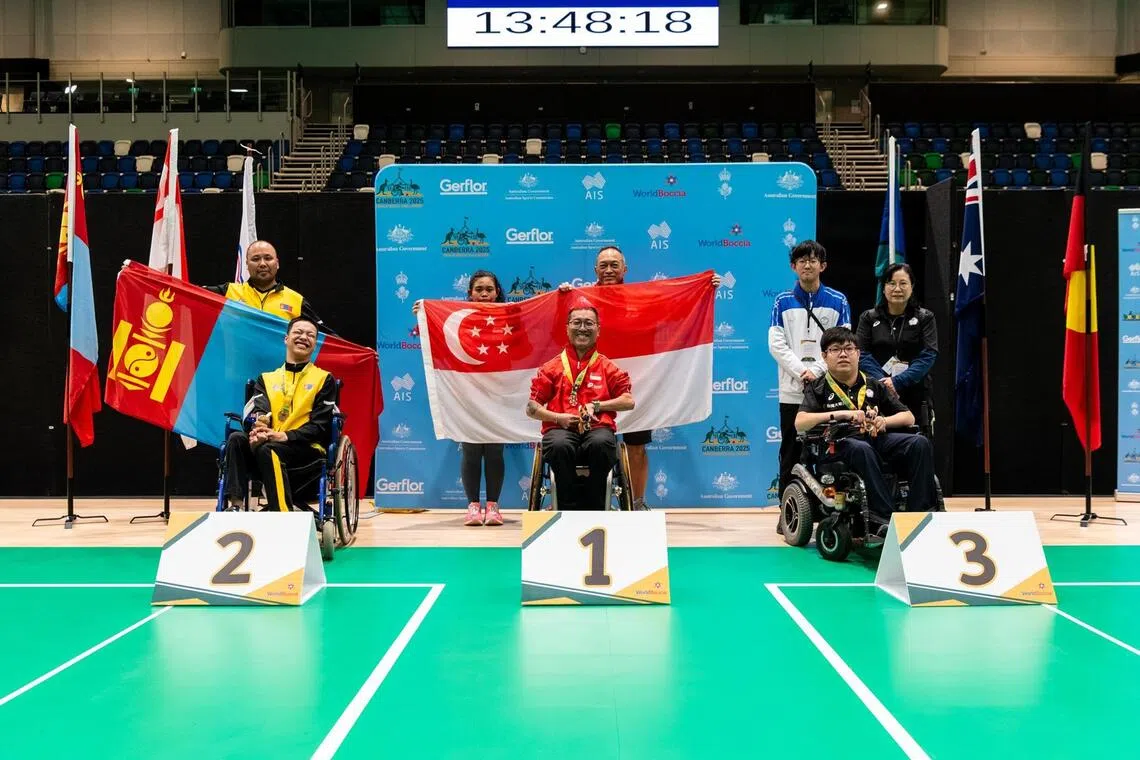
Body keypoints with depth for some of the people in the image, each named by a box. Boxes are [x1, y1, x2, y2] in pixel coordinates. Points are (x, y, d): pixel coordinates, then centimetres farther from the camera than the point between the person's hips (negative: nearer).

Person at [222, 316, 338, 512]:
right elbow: (255, 411, 1)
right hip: (267, 444, 3)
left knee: (267, 450, -34)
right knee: (236, 438, -27)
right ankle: (235, 505, -35)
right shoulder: (266, 378, 20)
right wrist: (258, 429, -25)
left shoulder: (324, 379, 11)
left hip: (307, 449, -3)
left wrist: (286, 436, -18)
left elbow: (321, 424, -1)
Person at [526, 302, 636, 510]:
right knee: (559, 445, -38)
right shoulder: (552, 368, 16)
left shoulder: (608, 368, 18)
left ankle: (594, 509, -24)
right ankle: (569, 508, -24)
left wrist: (596, 406, -2)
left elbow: (628, 401, 10)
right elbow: (531, 409, 13)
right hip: (562, 428, 0)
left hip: (597, 428, 0)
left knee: (601, 444, -38)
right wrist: (558, 417, -6)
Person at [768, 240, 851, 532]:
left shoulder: (838, 301, 6)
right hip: (792, 390, 0)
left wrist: (817, 370, -11)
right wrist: (801, 371, -12)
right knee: (791, 453, 4)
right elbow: (776, 344, -1)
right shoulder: (783, 302, 5)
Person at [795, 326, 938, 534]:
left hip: (877, 440, 4)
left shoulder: (874, 386, 22)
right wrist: (838, 414, -17)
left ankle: (919, 512, -26)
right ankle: (884, 517, -41)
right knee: (862, 450, -39)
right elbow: (800, 423, -6)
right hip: (838, 445, -4)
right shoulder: (818, 388, 11)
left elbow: (909, 417, 18)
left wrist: (884, 421, -5)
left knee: (920, 443, -22)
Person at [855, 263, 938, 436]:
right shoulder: (869, 318, 11)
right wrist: (883, 381, -16)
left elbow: (928, 356, -3)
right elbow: (862, 355, 1)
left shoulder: (925, 318, 9)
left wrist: (897, 382, -15)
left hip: (915, 396, 0)